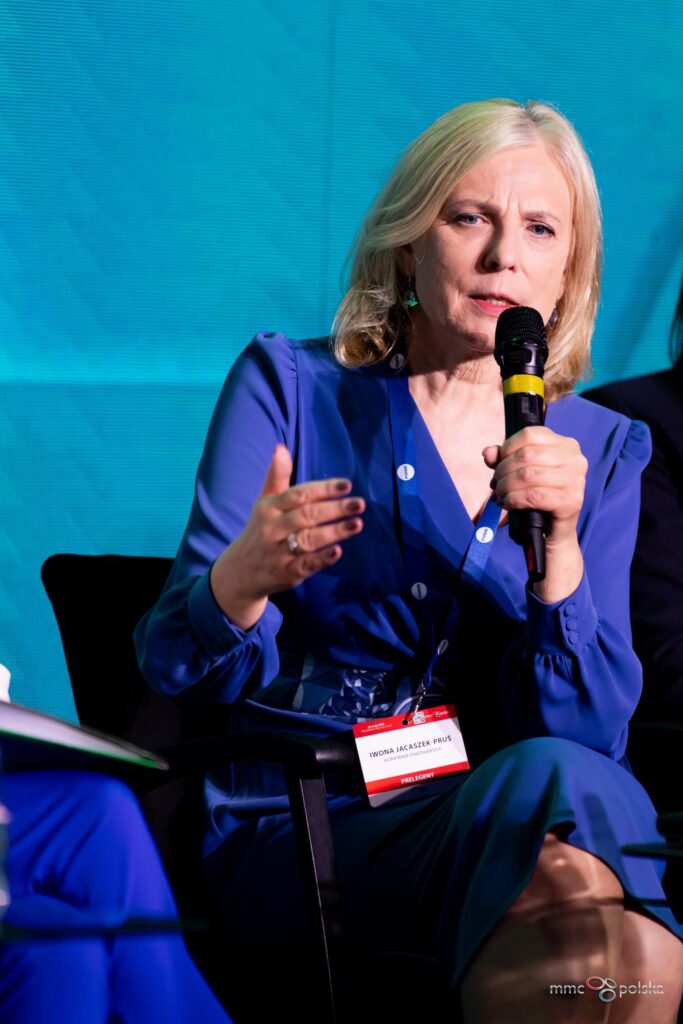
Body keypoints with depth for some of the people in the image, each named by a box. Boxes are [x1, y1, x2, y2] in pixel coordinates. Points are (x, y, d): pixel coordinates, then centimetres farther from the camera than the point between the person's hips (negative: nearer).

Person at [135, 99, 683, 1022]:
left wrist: (558, 547, -16)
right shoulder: (288, 385, 4)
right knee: (554, 786, -33)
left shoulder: (602, 450, 11)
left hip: (493, 824, 2)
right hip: (295, 833, -2)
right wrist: (246, 578, -25)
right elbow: (178, 663, -2)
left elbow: (588, 731, 1)